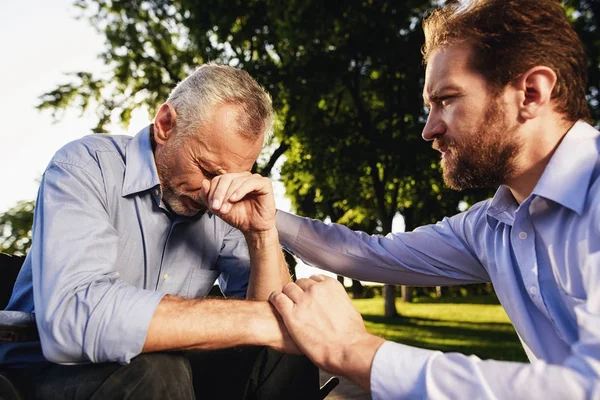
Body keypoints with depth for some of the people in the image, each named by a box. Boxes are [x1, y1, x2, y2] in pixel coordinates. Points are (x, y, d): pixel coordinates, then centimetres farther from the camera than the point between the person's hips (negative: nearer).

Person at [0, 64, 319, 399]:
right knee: (155, 372, -30)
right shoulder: (84, 167, -17)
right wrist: (259, 321, -35)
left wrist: (262, 233, -24)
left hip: (163, 369, 3)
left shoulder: (224, 207, -5)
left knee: (285, 358, -15)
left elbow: (276, 318, -8)